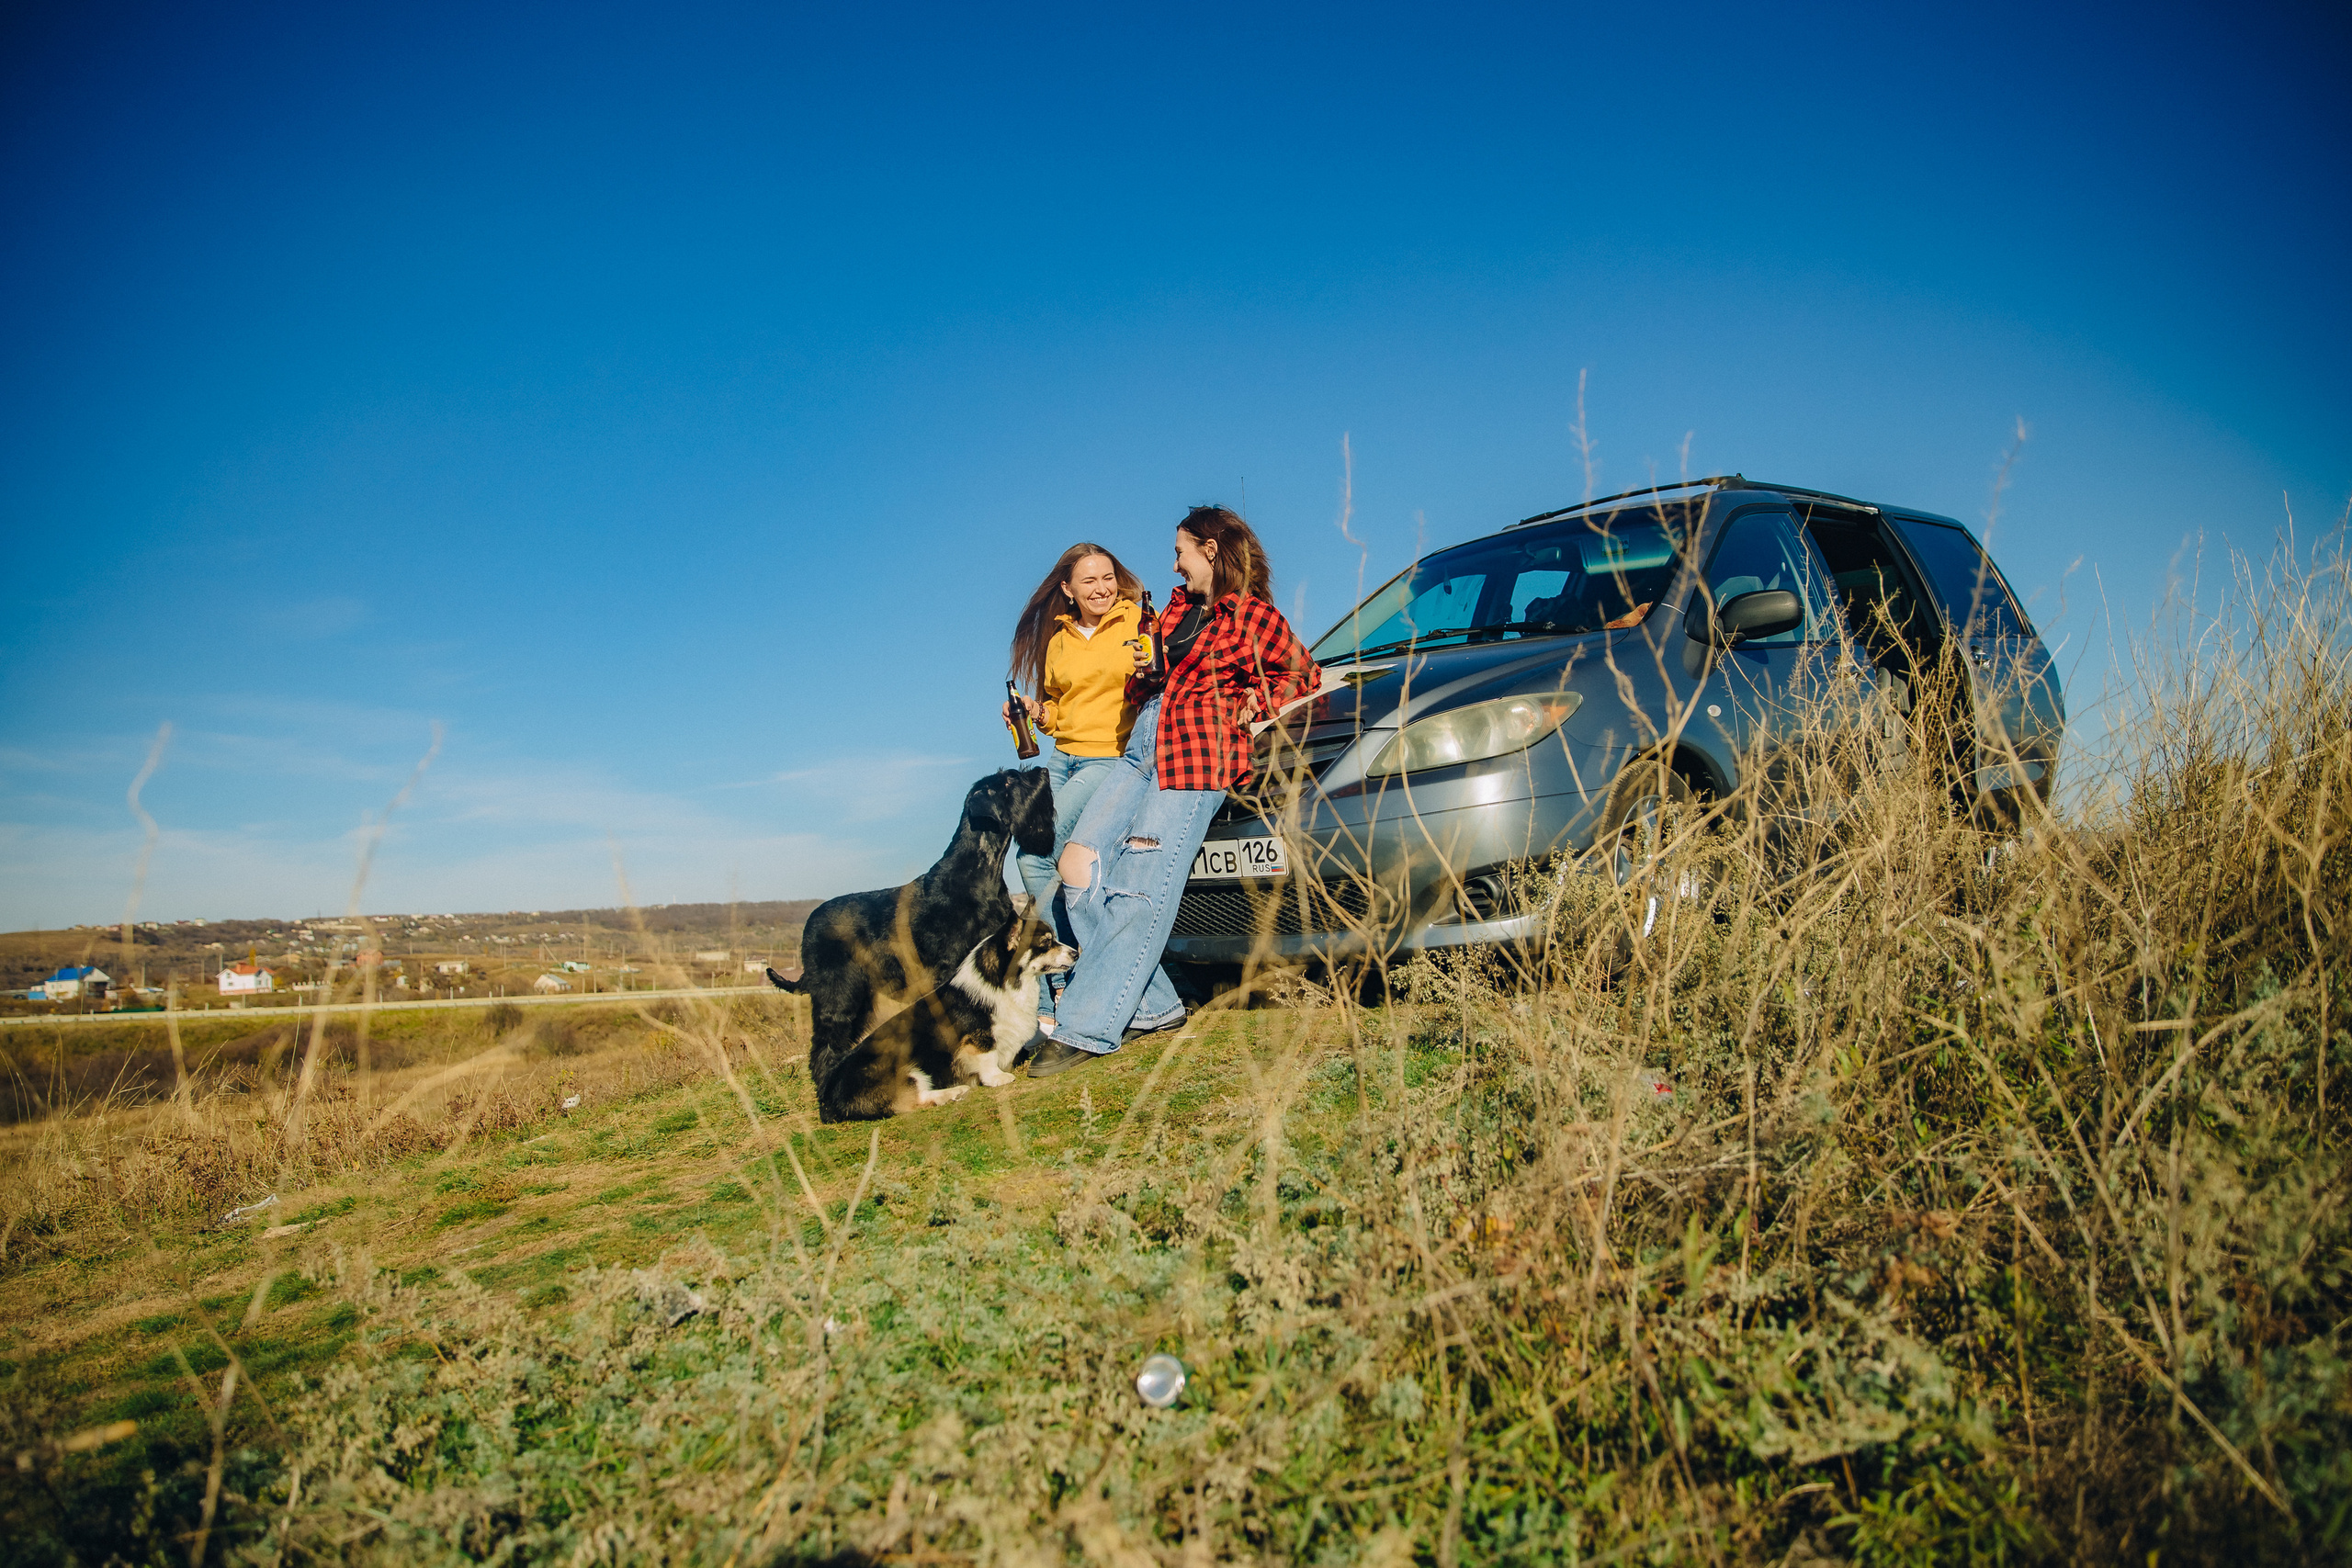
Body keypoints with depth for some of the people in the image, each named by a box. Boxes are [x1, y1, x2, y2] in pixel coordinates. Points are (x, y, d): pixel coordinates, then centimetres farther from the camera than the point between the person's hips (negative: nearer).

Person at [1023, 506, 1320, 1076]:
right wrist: (1141, 671, 5)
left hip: (1196, 759, -8)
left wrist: (1250, 703, -3)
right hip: (1138, 749, 8)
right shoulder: (1177, 606, 23)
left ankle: (1084, 1029, -12)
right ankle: (1150, 1007, -2)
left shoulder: (1254, 617, 4)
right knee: (1079, 866, -7)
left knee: (1139, 894, -14)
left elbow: (1302, 673, 10)